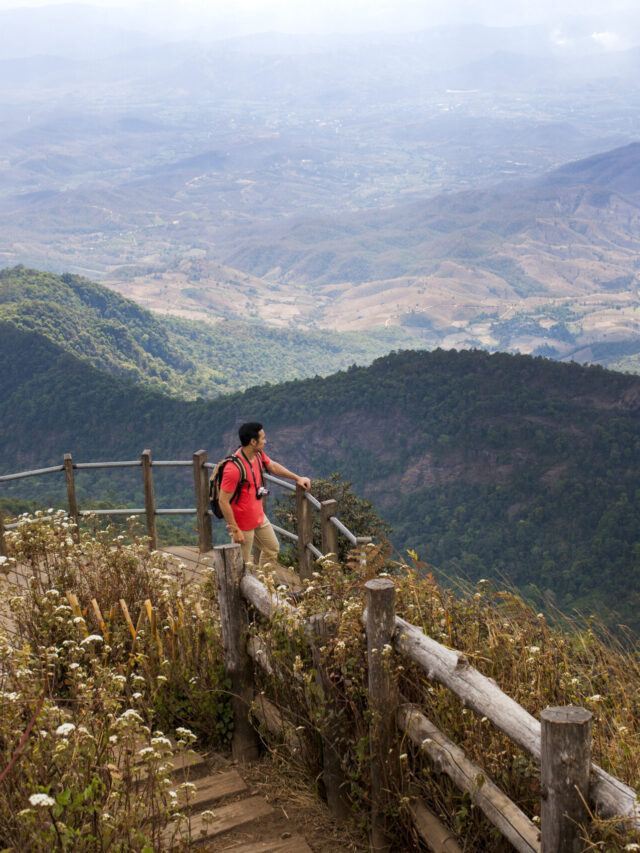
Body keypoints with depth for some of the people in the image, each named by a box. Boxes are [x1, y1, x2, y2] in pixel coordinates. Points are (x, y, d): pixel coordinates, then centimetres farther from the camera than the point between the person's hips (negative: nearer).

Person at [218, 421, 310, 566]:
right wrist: (235, 530, -23)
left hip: (259, 517, 9)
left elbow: (273, 466, 17)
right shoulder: (233, 468, -32)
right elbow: (223, 502, -27)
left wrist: (297, 478, 15)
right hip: (243, 525, -9)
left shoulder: (258, 454, -6)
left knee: (273, 548, 24)